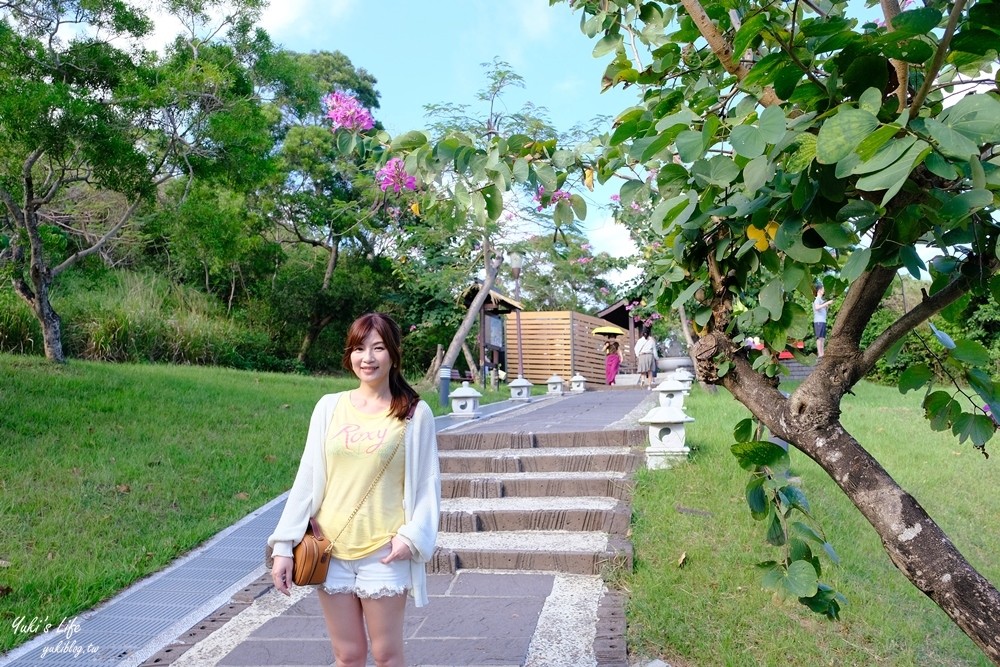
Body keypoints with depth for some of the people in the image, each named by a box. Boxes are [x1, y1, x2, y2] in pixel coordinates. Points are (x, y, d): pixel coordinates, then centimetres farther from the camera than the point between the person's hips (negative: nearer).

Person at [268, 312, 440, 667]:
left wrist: (413, 535, -15)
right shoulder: (329, 406, 1)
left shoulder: (415, 413, -6)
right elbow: (306, 478, 3)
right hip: (329, 550, 3)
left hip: (383, 553, -2)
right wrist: (285, 544, 0)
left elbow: (427, 483, -2)